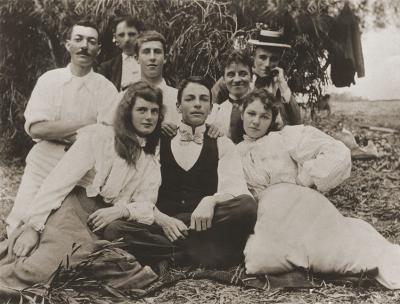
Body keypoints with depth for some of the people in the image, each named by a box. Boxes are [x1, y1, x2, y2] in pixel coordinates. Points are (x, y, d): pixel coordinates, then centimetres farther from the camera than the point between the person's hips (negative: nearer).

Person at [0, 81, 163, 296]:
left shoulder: (151, 159, 17)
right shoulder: (99, 136, 2)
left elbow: (146, 205, 9)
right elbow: (60, 179, -6)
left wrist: (122, 210, -14)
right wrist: (33, 226, -15)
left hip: (107, 221, 5)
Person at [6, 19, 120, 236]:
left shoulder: (106, 89, -2)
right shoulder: (49, 79, 2)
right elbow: (35, 128, -10)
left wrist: (57, 131, -15)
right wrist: (84, 125, -16)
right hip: (42, 167, 1)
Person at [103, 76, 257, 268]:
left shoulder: (222, 144, 15)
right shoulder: (159, 143, 16)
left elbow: (235, 186, -1)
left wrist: (211, 201, -24)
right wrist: (161, 218, -14)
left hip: (205, 226, 0)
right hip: (163, 226, 1)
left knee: (246, 206, -29)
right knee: (113, 230, -26)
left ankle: (175, 255, -21)